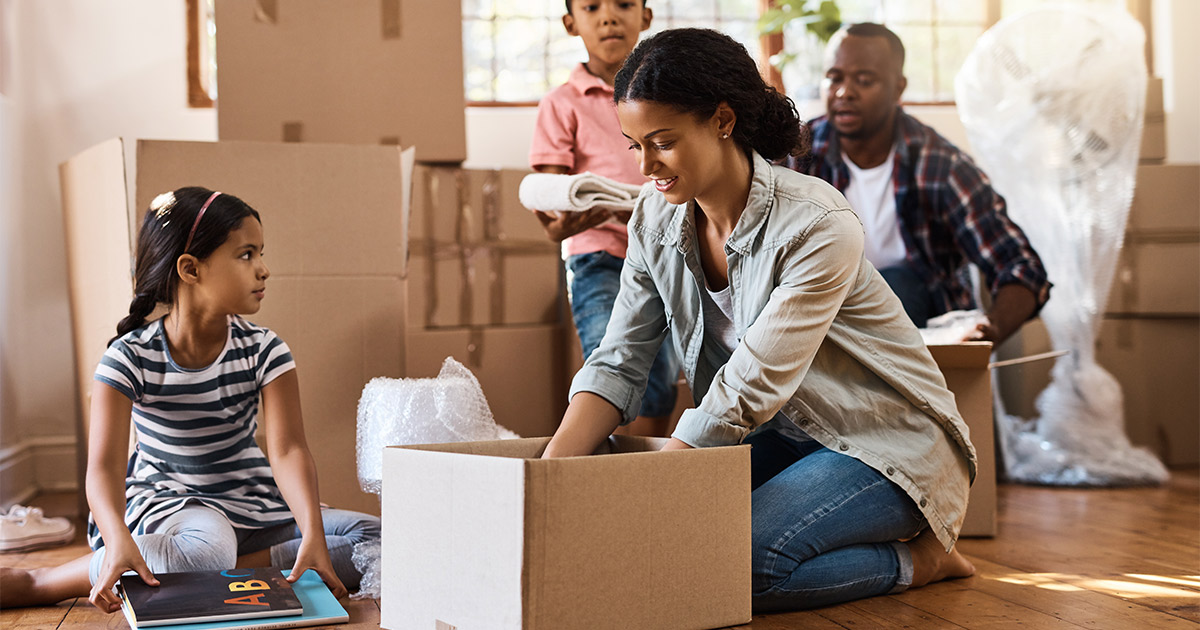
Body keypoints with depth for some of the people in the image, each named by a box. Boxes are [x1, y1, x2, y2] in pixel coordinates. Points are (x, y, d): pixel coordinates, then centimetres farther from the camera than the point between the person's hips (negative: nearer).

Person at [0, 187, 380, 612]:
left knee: (376, 540, -18)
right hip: (166, 507, -4)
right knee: (207, 548, -41)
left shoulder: (263, 351, -6)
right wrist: (119, 540, -45)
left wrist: (313, 534, -36)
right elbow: (104, 465, -24)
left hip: (253, 509, 4)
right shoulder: (129, 358, -13)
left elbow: (287, 449, -18)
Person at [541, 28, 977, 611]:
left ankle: (916, 558, -2)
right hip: (785, 434, 8)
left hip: (888, 441, -8)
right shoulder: (656, 220, -4)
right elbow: (617, 363, -6)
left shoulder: (817, 227, -25)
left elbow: (751, 388, -29)